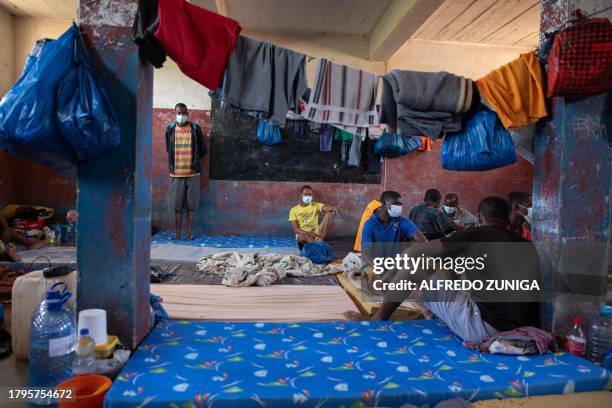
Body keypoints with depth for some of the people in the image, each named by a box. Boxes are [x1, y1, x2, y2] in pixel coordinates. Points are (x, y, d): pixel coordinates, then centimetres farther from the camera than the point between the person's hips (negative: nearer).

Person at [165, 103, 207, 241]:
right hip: (176, 173, 1)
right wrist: (180, 160, 13)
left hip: (192, 173, -1)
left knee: (191, 205, 3)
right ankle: (178, 234, 14)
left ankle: (188, 233, 12)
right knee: (177, 205, 6)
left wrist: (193, 160, 7)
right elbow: (169, 150, 16)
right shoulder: (170, 129, 3)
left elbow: (203, 149, 7)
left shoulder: (195, 129, -1)